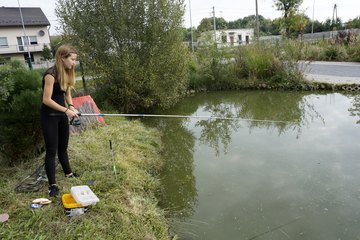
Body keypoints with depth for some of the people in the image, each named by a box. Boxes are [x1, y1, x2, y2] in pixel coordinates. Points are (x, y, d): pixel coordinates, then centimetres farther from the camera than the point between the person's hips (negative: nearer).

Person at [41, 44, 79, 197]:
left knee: (63, 147, 20)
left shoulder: (66, 73, 4)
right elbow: (46, 100, -23)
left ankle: (68, 173, 37)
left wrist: (71, 106, -7)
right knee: (51, 150, -1)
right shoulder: (51, 74, -21)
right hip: (49, 116, -8)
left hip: (61, 115, 8)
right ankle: (52, 185, 8)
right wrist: (66, 110, -23)